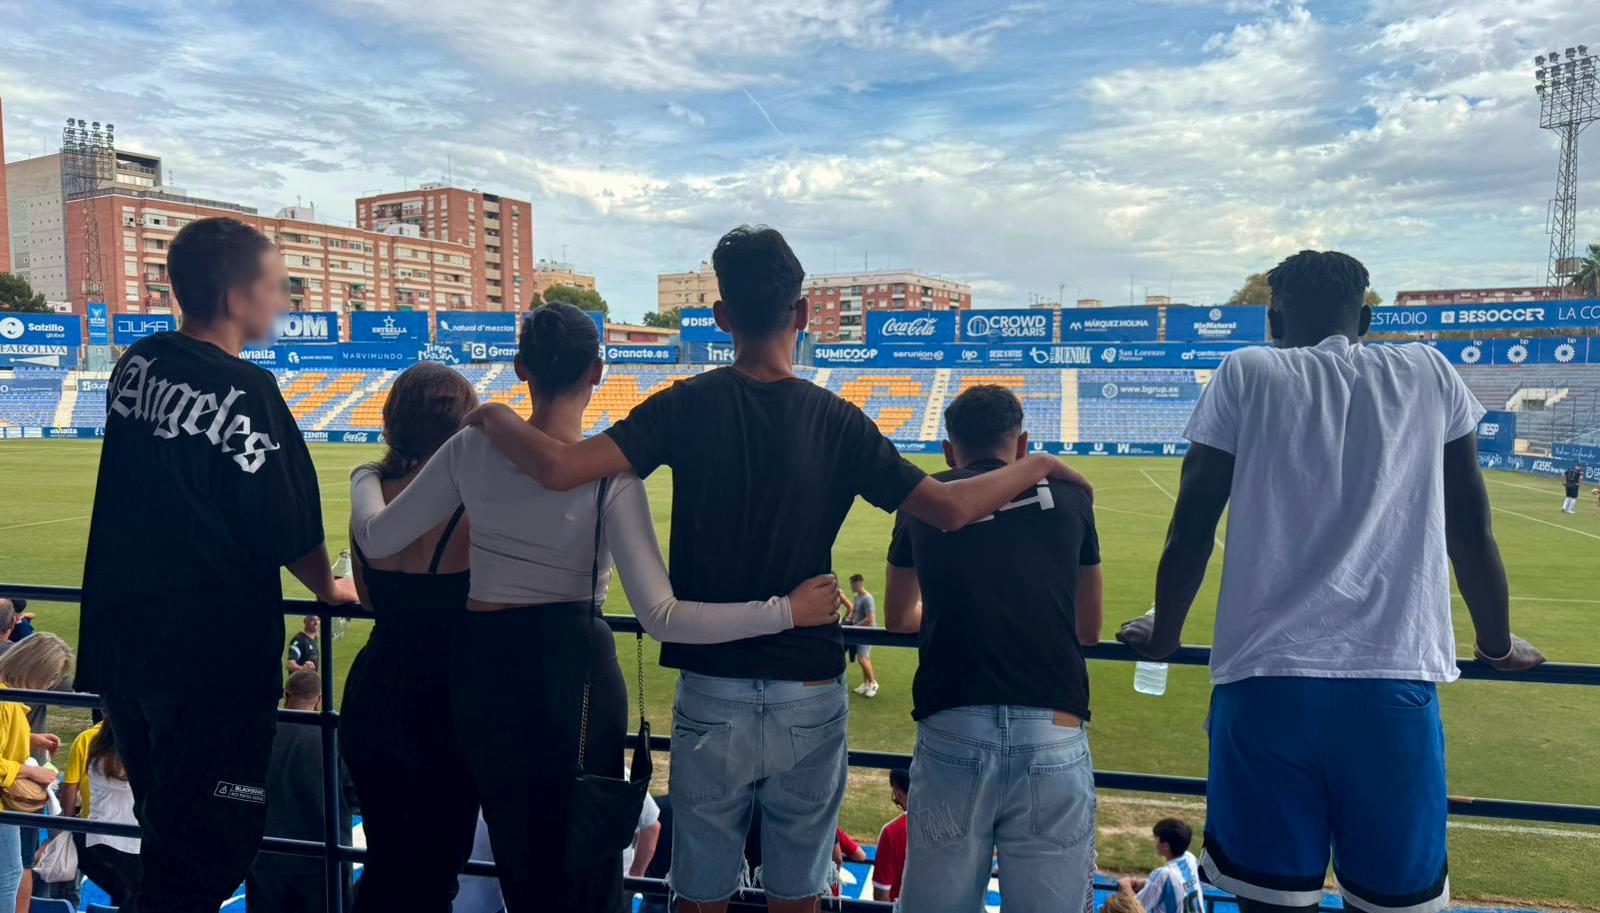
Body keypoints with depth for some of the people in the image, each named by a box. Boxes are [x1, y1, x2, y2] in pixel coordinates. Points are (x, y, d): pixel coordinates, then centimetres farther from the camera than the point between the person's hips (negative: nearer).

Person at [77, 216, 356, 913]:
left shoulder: (136, 364, 5)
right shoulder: (245, 390, -17)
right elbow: (286, 528, -15)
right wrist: (331, 587, 4)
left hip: (119, 631, 8)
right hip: (213, 648, -8)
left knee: (167, 825, 23)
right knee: (205, 854, 4)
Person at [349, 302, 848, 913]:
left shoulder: (473, 448, -6)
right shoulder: (609, 472, -17)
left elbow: (376, 539, 3)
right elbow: (661, 618, -22)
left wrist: (365, 475, 25)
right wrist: (788, 610, -18)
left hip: (482, 663, 4)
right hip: (573, 669, -3)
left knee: (520, 857, 22)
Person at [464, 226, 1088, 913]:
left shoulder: (689, 406, -8)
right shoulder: (838, 422, -6)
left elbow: (558, 468, -17)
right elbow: (952, 508, -9)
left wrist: (495, 417, 4)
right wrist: (1036, 466, 10)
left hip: (711, 698, 0)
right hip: (811, 699, 1)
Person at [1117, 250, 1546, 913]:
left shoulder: (1246, 374, 7)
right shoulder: (1431, 374, 13)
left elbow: (1190, 529, 4)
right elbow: (1471, 531, 15)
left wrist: (1163, 635, 18)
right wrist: (1499, 645, 30)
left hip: (1264, 682, -1)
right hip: (1397, 687, 2)